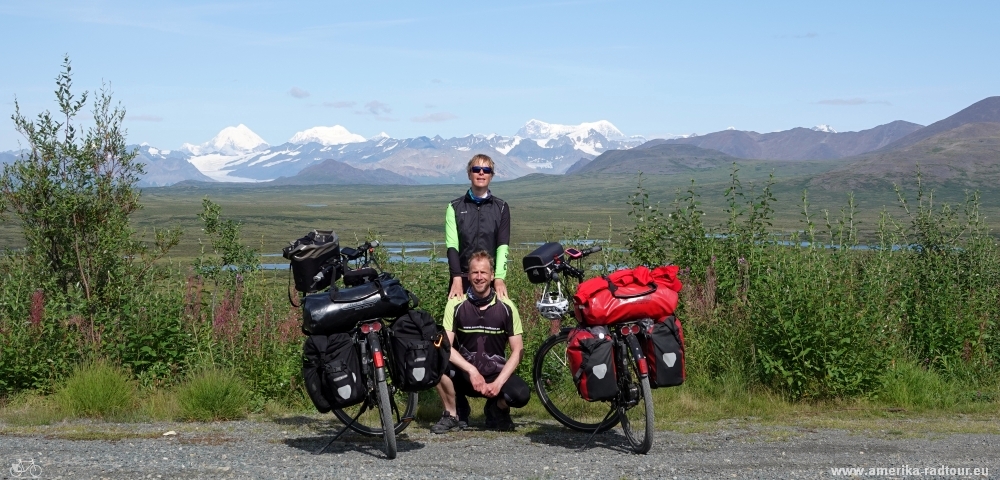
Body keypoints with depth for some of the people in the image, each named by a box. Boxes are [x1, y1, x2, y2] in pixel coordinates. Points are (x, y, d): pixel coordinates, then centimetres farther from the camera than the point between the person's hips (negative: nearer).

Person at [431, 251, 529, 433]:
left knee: (521, 394, -31)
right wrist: (472, 371, -26)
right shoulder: (456, 305, -7)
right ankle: (452, 415, -6)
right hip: (464, 376, 0)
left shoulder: (506, 307, -6)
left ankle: (497, 408, 8)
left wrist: (498, 383, -17)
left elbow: (518, 350, -5)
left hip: (496, 375, 0)